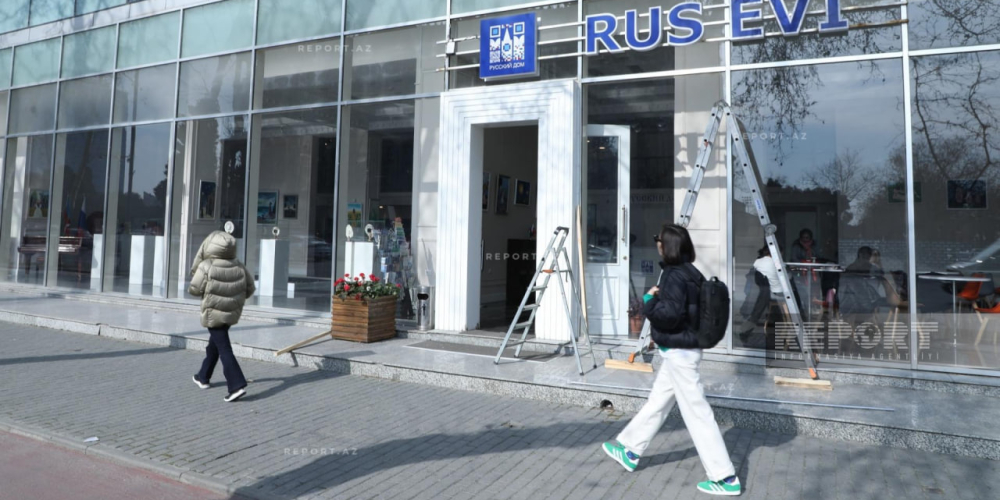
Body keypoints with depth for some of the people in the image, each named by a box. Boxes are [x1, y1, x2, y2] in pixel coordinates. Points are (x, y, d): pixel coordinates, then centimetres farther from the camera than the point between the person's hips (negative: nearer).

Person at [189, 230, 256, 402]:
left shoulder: (206, 267, -16)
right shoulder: (238, 266, -2)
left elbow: (194, 289, -10)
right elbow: (250, 288, 2)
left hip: (213, 313, -6)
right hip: (232, 312, 6)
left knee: (224, 349, -5)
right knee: (214, 343, 25)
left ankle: (237, 385, -14)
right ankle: (203, 377, 40)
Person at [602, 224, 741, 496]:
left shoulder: (675, 276, -19)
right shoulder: (687, 272, 9)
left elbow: (669, 315, -25)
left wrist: (649, 301, -10)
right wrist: (657, 299, 8)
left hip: (679, 352, -10)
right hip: (680, 350, 10)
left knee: (697, 413, -3)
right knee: (656, 403, 19)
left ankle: (726, 478, 5)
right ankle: (629, 451, 32)